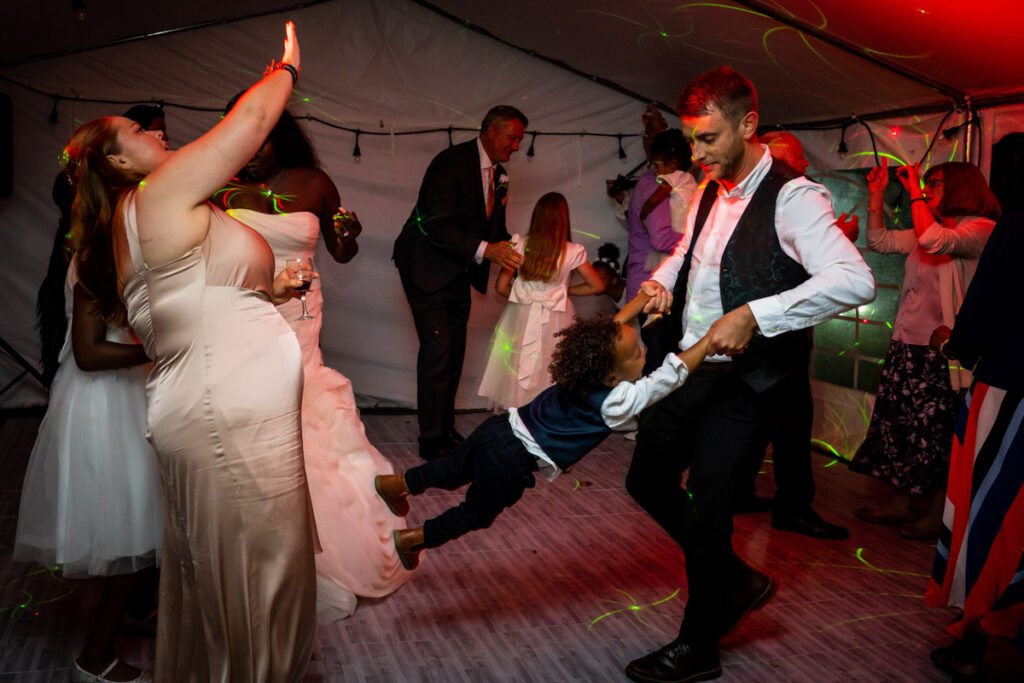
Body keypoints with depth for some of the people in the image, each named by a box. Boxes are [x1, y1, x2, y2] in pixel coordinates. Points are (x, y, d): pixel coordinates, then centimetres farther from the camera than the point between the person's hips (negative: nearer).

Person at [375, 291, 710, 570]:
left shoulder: (586, 368, -1)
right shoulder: (618, 403, -20)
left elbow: (614, 326, 13)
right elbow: (672, 373, -23)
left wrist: (645, 296, 12)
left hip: (501, 431, 7)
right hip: (510, 462, -6)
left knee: (451, 472, 31)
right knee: (477, 513, 18)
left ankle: (394, 483, 43)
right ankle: (412, 540, 26)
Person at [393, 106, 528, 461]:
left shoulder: (498, 174, 4)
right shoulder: (451, 162, -20)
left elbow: (495, 225, 13)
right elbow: (437, 226, -28)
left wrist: (508, 251, -7)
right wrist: (485, 250, -35)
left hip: (459, 270, 8)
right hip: (428, 266, -8)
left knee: (454, 350, 12)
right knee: (438, 348, -11)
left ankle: (446, 429, 23)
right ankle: (432, 440, -2)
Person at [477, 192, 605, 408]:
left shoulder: (520, 246, -7)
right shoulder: (572, 252, -10)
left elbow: (501, 287, -2)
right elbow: (597, 286, 0)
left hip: (521, 318, 1)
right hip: (554, 323, -1)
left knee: (519, 379, 14)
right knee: (549, 379, 12)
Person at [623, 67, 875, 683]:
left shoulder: (791, 198, -15)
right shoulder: (710, 193, 10)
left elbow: (855, 280, -28)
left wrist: (754, 315, -33)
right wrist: (662, 279, 6)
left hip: (739, 383, -8)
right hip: (688, 369, 8)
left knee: (706, 511, 0)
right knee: (648, 480, 16)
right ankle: (738, 580, 35)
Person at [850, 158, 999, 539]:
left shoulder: (981, 229, -10)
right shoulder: (924, 232, 15)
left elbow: (935, 241, -29)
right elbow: (879, 241, 19)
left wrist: (914, 191, -19)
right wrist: (877, 194, 10)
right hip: (905, 345, 8)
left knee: (936, 436, 1)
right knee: (897, 426, 12)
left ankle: (937, 515, 15)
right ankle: (899, 503, 24)